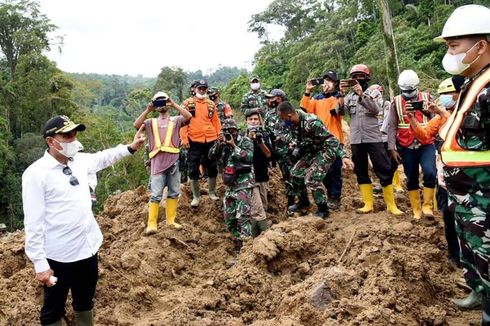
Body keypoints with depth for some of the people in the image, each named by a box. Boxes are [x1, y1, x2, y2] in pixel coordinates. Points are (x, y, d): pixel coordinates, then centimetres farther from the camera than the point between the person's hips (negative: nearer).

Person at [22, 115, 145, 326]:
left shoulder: (80, 161, 2)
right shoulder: (36, 173, -17)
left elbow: (103, 158, 24)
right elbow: (34, 223, -18)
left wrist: (130, 147, 13)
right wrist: (39, 264, -18)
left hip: (88, 248, 7)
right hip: (59, 256, -6)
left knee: (85, 303, 24)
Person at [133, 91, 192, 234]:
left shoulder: (176, 120, 10)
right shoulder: (151, 122, 14)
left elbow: (189, 117, -10)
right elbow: (136, 125, -4)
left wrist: (174, 104, -9)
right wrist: (147, 110, -6)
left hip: (173, 161, 1)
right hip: (157, 162, -1)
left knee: (174, 192, 9)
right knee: (156, 194, -5)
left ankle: (171, 220, 21)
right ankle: (152, 223, -1)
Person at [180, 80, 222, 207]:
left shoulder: (211, 104, 10)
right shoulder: (188, 103, 1)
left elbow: (216, 121, 12)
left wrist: (219, 137, 7)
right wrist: (184, 138, -10)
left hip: (210, 140, 3)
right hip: (194, 141, -3)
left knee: (212, 168, 10)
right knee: (193, 170, 2)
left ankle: (212, 192, 26)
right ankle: (196, 196, 14)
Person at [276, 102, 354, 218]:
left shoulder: (311, 122, -32)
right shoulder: (291, 123, -8)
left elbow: (330, 140, -32)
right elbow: (293, 139, 15)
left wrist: (343, 156, -38)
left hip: (325, 150, -8)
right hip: (311, 151, 8)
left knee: (311, 178, -20)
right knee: (295, 174, 5)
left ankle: (323, 210, -4)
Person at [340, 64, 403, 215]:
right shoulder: (350, 96, 11)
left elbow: (376, 109, -15)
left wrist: (362, 94, -24)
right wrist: (341, 93, -17)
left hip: (373, 139, -3)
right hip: (356, 140, 3)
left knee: (384, 171, -4)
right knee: (361, 172, 7)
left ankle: (391, 205, 4)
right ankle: (368, 204, 16)